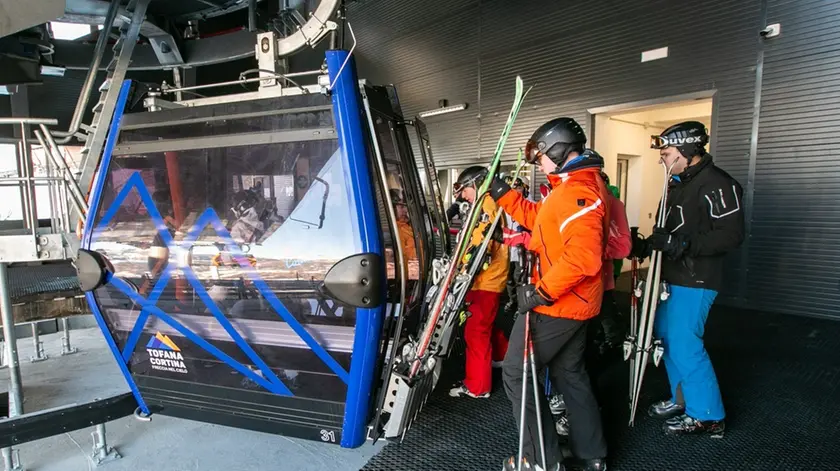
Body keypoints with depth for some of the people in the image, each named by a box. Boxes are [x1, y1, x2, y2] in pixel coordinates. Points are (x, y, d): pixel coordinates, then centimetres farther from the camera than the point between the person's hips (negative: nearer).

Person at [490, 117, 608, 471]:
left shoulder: (577, 192, -23)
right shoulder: (582, 184, 12)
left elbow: (582, 257, -33)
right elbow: (539, 219, 18)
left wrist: (541, 292, -25)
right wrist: (502, 193, 13)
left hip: (555, 305, -11)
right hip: (574, 304, 11)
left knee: (516, 374, 3)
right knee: (570, 374, 22)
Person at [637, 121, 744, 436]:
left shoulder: (716, 184, -17)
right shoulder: (678, 182, 14)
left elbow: (731, 235, -25)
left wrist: (680, 244, -29)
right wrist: (652, 242, 5)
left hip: (694, 282, -10)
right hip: (673, 278, 10)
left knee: (684, 345, -5)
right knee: (667, 336, 16)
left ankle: (707, 416, 13)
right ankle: (683, 399, 33)